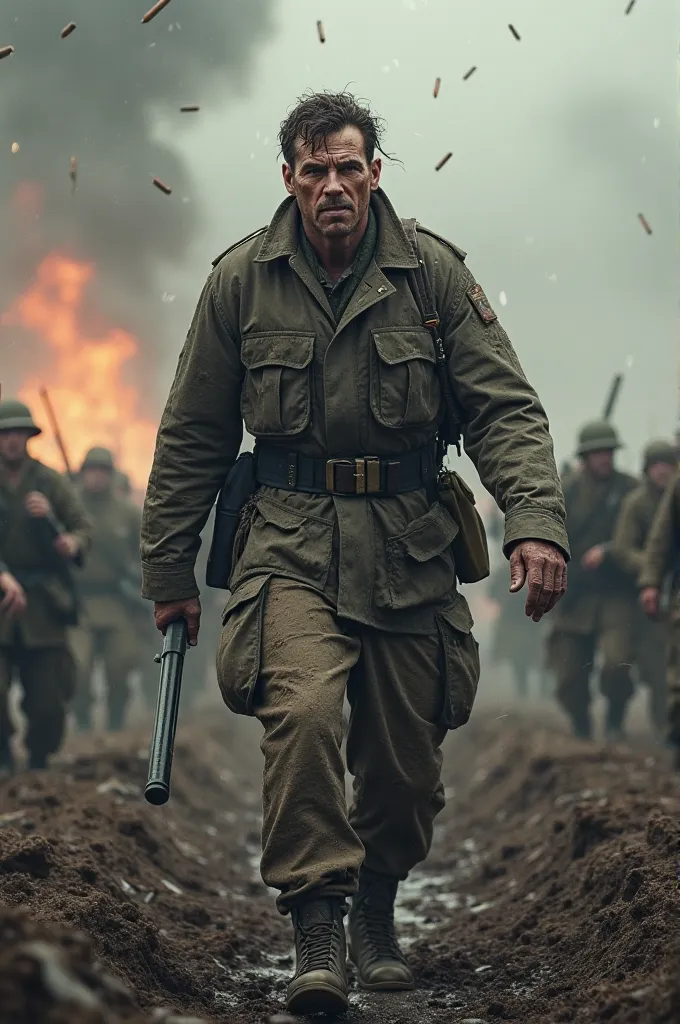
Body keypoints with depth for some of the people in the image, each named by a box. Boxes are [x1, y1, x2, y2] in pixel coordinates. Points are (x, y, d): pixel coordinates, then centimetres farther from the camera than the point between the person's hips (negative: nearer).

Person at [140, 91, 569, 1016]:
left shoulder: (432, 272, -1)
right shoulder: (241, 279, 0)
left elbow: (505, 408, -4)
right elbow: (193, 436, 8)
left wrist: (536, 520, -20)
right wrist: (168, 567, 9)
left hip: (408, 542, 1)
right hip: (290, 536, -1)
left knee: (409, 757, 7)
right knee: (302, 710, -25)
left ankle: (377, 909, 33)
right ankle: (316, 925, -17)